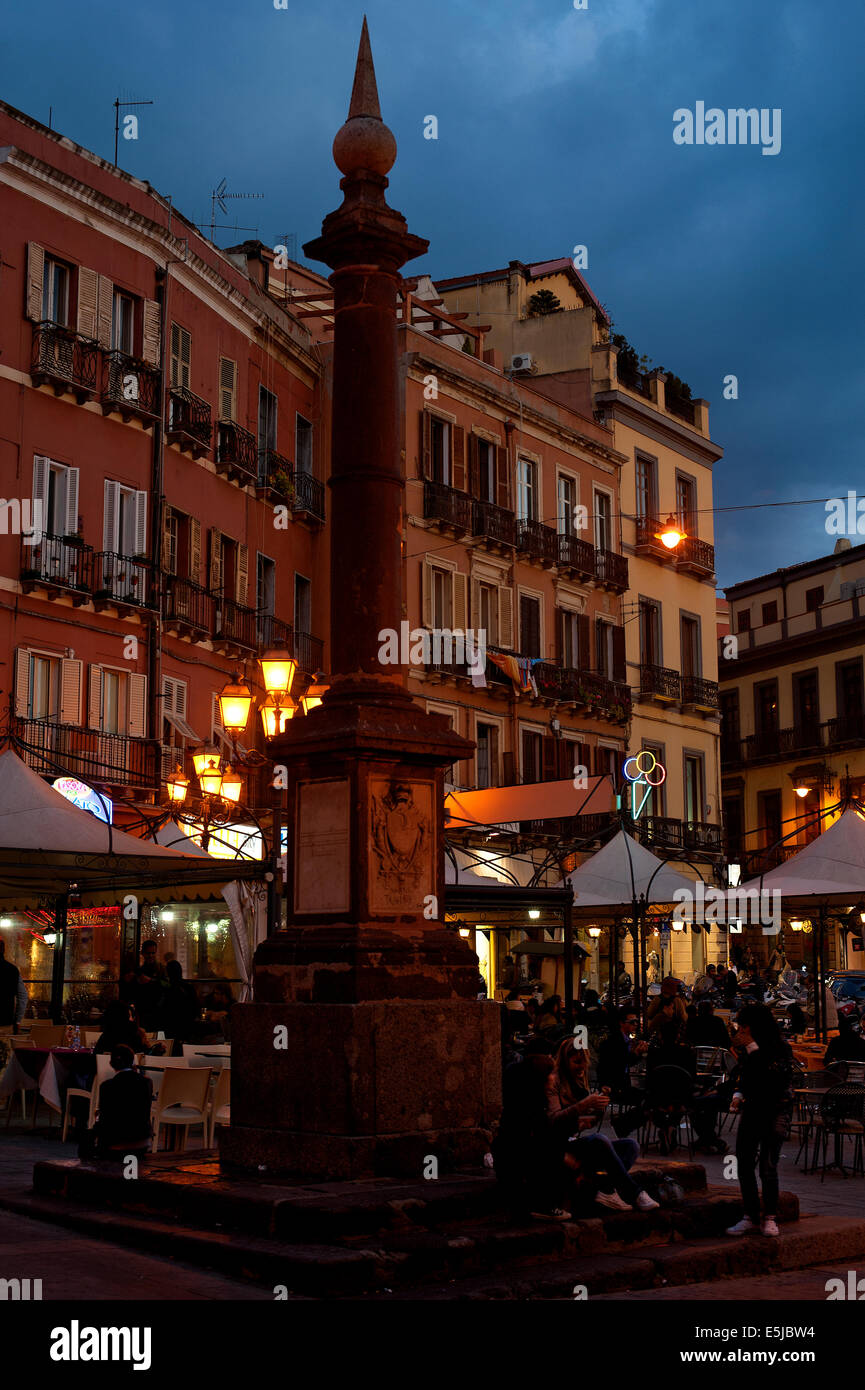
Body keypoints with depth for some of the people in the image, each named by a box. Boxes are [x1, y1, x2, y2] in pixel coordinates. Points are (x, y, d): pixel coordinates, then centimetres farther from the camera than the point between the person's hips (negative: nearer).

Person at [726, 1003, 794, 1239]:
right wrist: (738, 1094, 0)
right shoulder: (745, 1049, 5)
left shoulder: (781, 1048, -11)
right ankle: (751, 1217, 13)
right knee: (744, 1164, 1)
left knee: (767, 1166, -10)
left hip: (776, 1111, -5)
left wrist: (753, 1048, -25)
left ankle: (770, 1218, 3)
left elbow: (771, 1076, -26)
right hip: (751, 1109, 6)